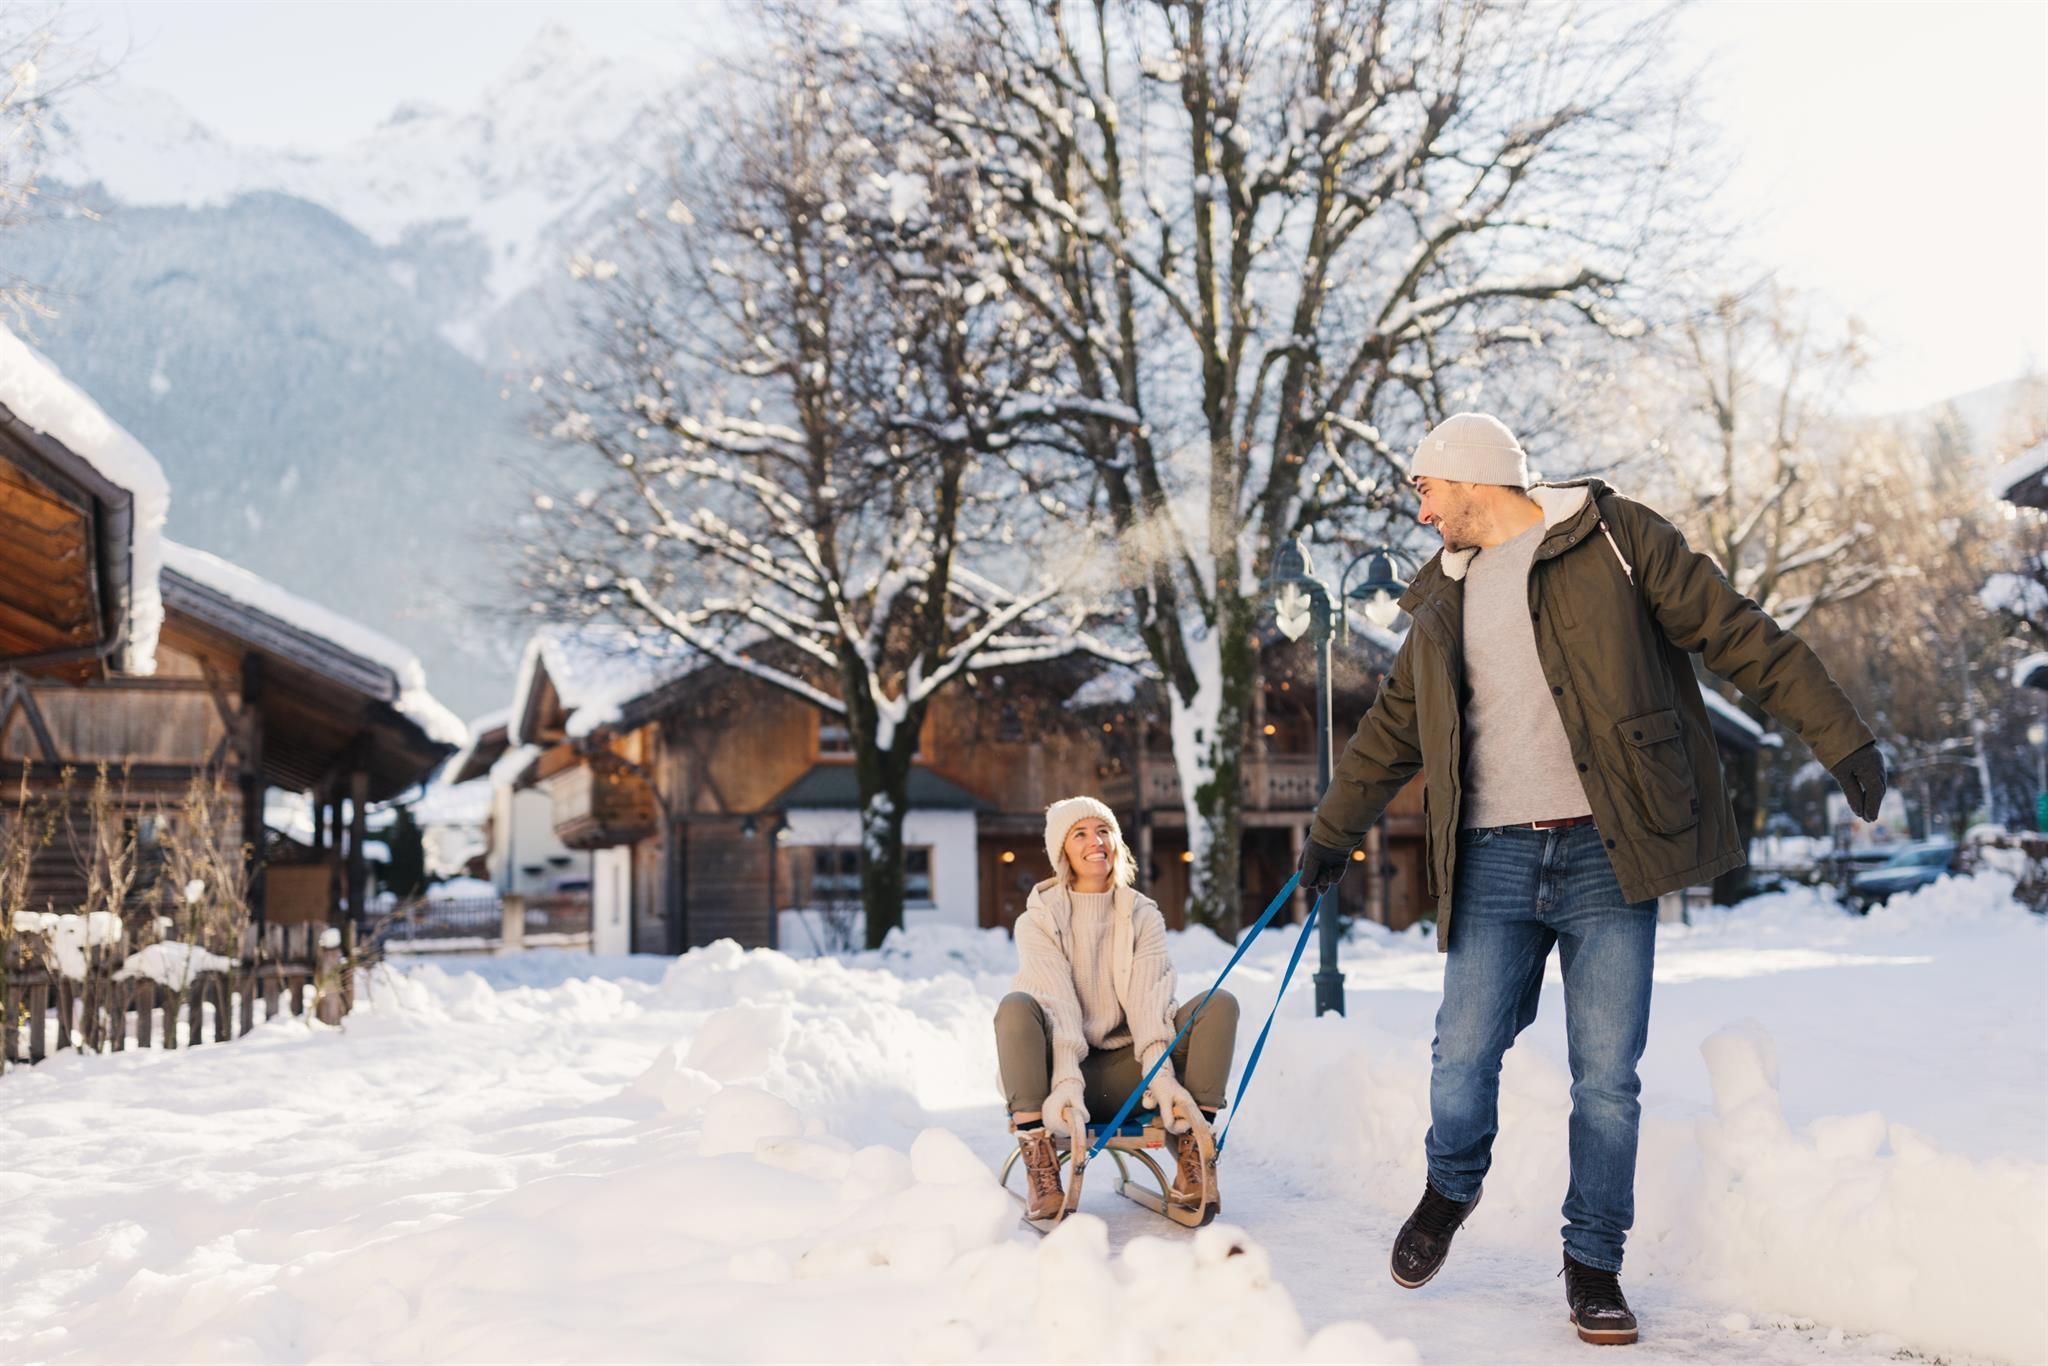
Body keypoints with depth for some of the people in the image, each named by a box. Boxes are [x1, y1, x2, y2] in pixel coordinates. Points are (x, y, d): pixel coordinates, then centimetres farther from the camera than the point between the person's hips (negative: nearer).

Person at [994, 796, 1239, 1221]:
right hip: (1061, 1068, -2)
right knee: (1016, 1005, -32)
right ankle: (1040, 1168, -36)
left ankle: (1191, 1159, -24)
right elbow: (1055, 1002, -16)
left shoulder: (1143, 915, 7)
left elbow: (1149, 998, -10)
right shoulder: (1039, 920, 1)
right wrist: (1066, 1080, -33)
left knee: (1220, 1003, -17)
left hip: (1124, 1071, 2)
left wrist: (1161, 1073, -27)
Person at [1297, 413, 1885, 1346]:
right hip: (1495, 859, 4)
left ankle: (1594, 1263, 18)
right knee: (1462, 1059, -2)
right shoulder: (1444, 600, 17)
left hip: (1606, 856, -3)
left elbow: (1740, 636, -2)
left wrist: (1839, 739, -7)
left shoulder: (1612, 537, 1)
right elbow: (1391, 728, 27)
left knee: (1607, 1079, -1)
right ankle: (1450, 1189, 28)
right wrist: (1332, 833, 31)